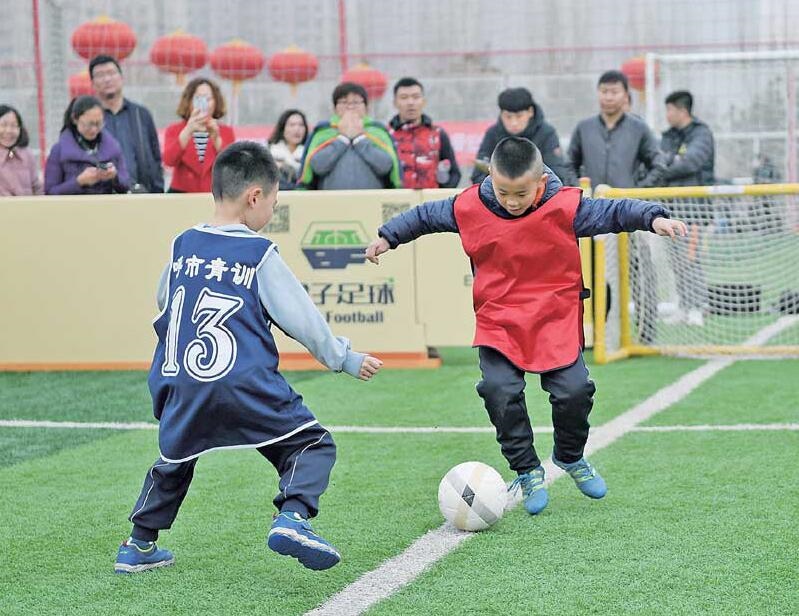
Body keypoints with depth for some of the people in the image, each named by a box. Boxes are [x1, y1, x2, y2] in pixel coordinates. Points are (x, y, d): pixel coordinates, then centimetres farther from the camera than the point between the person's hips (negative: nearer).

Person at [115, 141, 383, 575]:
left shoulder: (183, 246, 10)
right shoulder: (260, 255, -4)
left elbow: (163, 304, 26)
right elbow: (302, 319, -2)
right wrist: (345, 359, 10)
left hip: (181, 388, 5)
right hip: (246, 387, -5)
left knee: (175, 460, 27)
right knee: (312, 445, 2)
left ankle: (138, 546, 30)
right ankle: (292, 518, -22)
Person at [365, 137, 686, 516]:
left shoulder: (565, 207, -13)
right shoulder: (469, 208, -7)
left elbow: (613, 212, -8)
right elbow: (427, 215, 10)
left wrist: (653, 218, -23)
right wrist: (388, 237, 16)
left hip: (556, 320, -1)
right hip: (497, 322, 1)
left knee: (574, 390, -9)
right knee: (500, 391, -15)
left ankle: (571, 457, 24)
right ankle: (527, 471, 5)